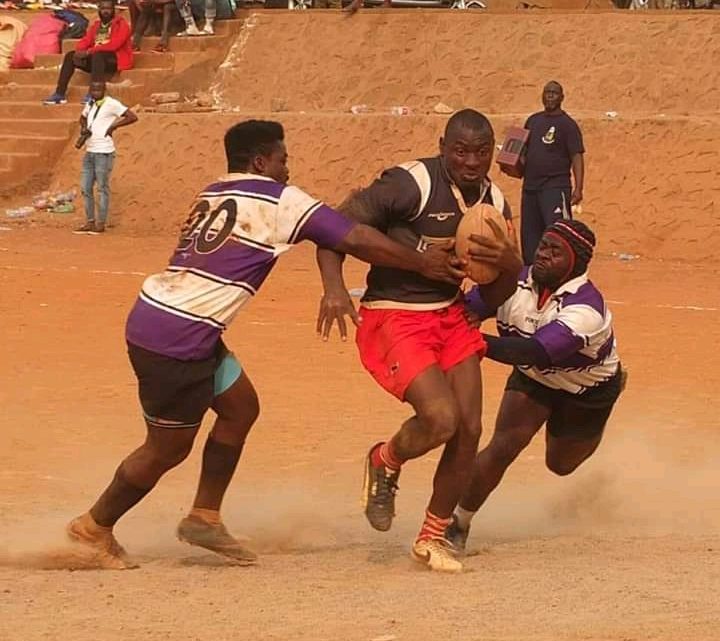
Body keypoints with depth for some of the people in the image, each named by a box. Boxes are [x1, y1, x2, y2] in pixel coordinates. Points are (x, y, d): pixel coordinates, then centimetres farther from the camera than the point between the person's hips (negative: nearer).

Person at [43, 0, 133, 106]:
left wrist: (89, 52, -24)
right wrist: (80, 51, -19)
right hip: (96, 60, 7)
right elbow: (85, 40, 6)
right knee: (70, 56, -8)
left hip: (116, 60, -7)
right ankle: (60, 94, -14)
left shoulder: (121, 24, -7)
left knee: (97, 56, -37)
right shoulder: (96, 25, 15)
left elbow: (114, 44, -21)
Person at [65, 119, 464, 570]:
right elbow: (354, 240, -9)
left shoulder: (214, 195, 17)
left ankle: (204, 518, 22)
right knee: (168, 449, 6)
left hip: (154, 316, 9)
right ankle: (95, 527, 21)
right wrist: (422, 263, -1)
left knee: (240, 407, 17)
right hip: (177, 338, -9)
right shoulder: (278, 201, -7)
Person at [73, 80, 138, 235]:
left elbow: (133, 117, -14)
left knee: (102, 188, -2)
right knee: (86, 188, 7)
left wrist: (113, 126, -12)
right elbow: (83, 118, 33)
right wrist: (84, 129, 11)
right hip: (89, 151, 8)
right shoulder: (90, 104, 13)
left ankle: (101, 223, 3)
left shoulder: (111, 104, -10)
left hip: (104, 153, -8)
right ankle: (90, 222, 14)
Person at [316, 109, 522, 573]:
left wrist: (508, 262, -14)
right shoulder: (411, 184, -18)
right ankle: (384, 464, 13)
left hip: (451, 317, 7)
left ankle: (433, 539, 19)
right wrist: (335, 288, -34)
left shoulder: (494, 203, 4)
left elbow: (497, 295, 9)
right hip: (393, 319, -7)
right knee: (441, 419, -22)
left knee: (470, 429, 0)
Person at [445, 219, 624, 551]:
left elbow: (535, 352, -52)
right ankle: (457, 524, -6)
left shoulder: (586, 309, -40)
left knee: (561, 463, 19)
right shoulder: (514, 281, -23)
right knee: (502, 448, -18)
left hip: (587, 389, -2)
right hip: (533, 377, 2)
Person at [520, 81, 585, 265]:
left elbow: (577, 158, -10)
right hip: (530, 186, 7)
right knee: (529, 235, 11)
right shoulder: (533, 121, 15)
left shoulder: (567, 124, -5)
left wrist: (578, 189, -20)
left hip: (555, 187, -7)